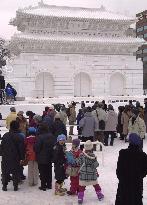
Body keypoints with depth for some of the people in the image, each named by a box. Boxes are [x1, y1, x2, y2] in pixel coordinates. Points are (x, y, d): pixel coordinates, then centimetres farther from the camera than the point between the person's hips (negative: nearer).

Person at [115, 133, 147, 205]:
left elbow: (119, 167, -8)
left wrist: (119, 176, 9)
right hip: (138, 183, 1)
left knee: (121, 199, 13)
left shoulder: (123, 153, -14)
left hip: (124, 181, -1)